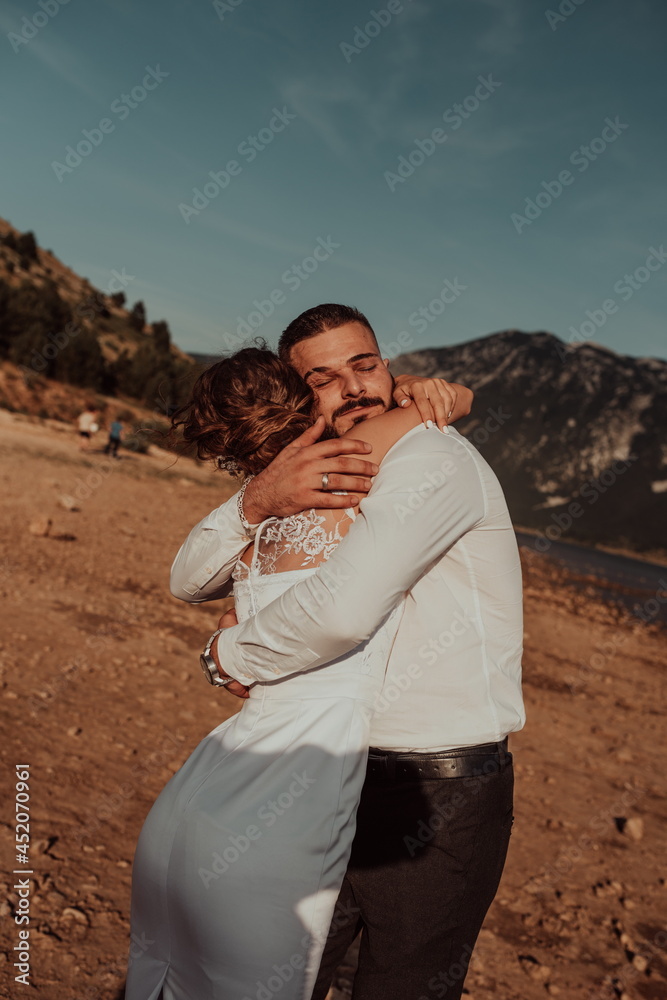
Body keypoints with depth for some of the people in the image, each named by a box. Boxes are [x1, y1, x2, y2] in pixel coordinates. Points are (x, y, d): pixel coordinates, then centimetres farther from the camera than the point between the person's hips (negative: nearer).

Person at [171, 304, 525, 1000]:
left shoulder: (433, 459, -17)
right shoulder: (318, 485, 10)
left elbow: (344, 611, -33)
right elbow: (190, 582, 6)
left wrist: (233, 653, -13)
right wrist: (256, 501, -14)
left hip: (436, 798, -7)